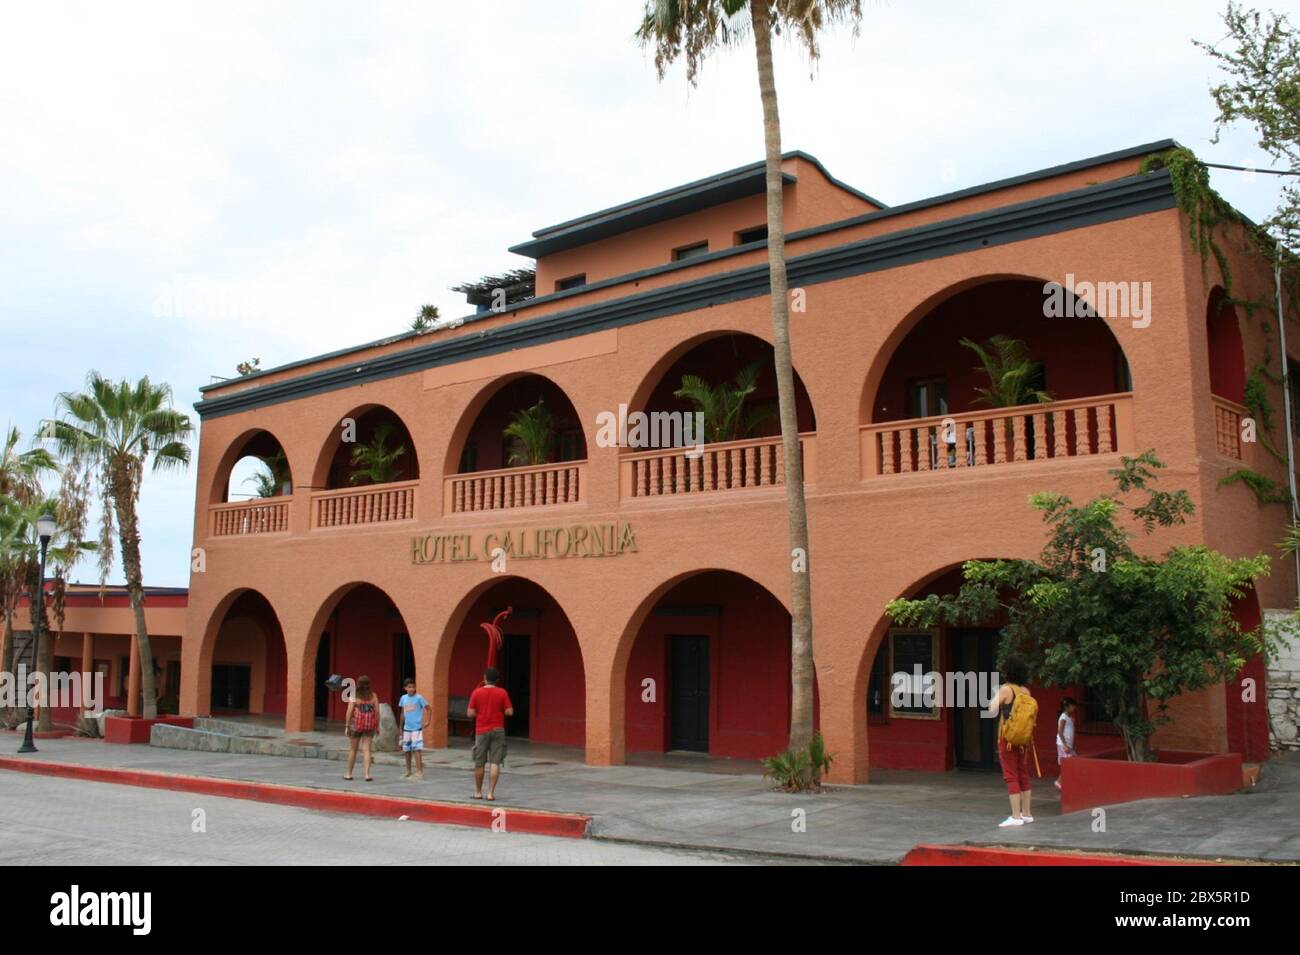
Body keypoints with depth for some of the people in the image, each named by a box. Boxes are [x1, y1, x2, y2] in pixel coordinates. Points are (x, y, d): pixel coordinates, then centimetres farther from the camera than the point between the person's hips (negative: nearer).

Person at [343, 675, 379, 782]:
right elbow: (377, 711, -1)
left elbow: (349, 712, -9)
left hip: (356, 725, -1)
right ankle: (367, 774, -4)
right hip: (370, 725, 1)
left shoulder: (354, 695, -6)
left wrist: (346, 726, -3)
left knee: (353, 749, 12)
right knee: (367, 749, 3)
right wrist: (377, 726, 7)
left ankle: (349, 774, 22)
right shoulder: (373, 695, 0)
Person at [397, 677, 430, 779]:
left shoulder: (419, 698, -7)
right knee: (406, 750, 11)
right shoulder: (403, 698, 7)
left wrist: (426, 721, -14)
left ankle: (419, 771, -9)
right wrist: (401, 727, 20)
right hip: (407, 728, 5)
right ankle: (408, 771, 24)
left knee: (417, 750, -11)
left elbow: (427, 709, -3)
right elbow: (403, 713, 17)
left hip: (417, 728, -5)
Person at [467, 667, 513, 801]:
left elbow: (470, 714, -5)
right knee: (495, 763, -1)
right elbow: (509, 712, -5)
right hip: (497, 730, 0)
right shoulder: (502, 693, -4)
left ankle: (478, 792, 21)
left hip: (481, 731, 0)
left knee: (479, 763, 11)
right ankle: (491, 792, -6)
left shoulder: (476, 693, -4)